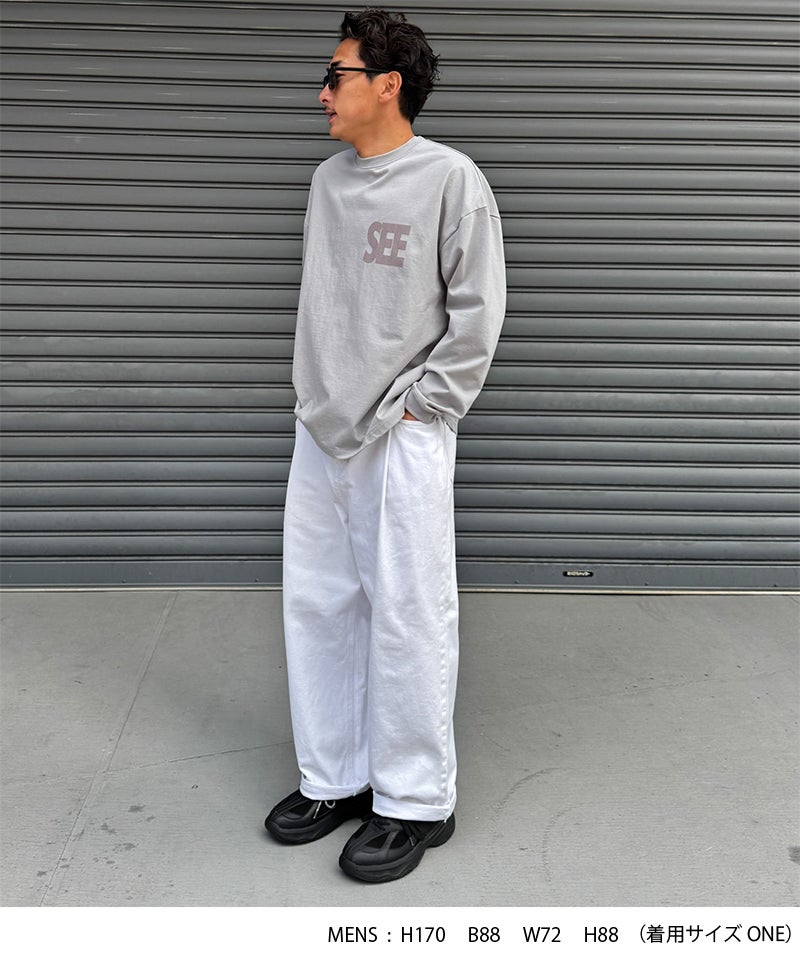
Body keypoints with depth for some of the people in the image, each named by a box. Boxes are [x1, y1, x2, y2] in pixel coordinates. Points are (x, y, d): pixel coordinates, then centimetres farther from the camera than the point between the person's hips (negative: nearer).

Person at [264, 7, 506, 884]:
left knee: (407, 615, 0)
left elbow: (476, 313, -8)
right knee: (316, 605, 11)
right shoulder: (327, 180, 12)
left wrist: (416, 408, -10)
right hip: (319, 432, 7)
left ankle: (415, 802, 15)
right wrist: (310, 392, 10)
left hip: (402, 440, -7)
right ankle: (334, 778, 27)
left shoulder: (451, 179, -7)